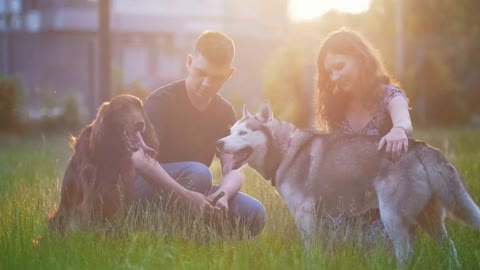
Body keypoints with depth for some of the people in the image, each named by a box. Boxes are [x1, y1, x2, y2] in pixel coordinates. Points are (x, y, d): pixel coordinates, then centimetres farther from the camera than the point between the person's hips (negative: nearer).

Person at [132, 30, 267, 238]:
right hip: (150, 188, -6)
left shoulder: (224, 112, 2)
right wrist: (187, 195, -41)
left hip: (192, 193, 6)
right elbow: (141, 158, -32)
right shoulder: (161, 101, -16)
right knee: (197, 173, -35)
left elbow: (233, 169, -7)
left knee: (254, 215, -16)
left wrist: (222, 194, -32)